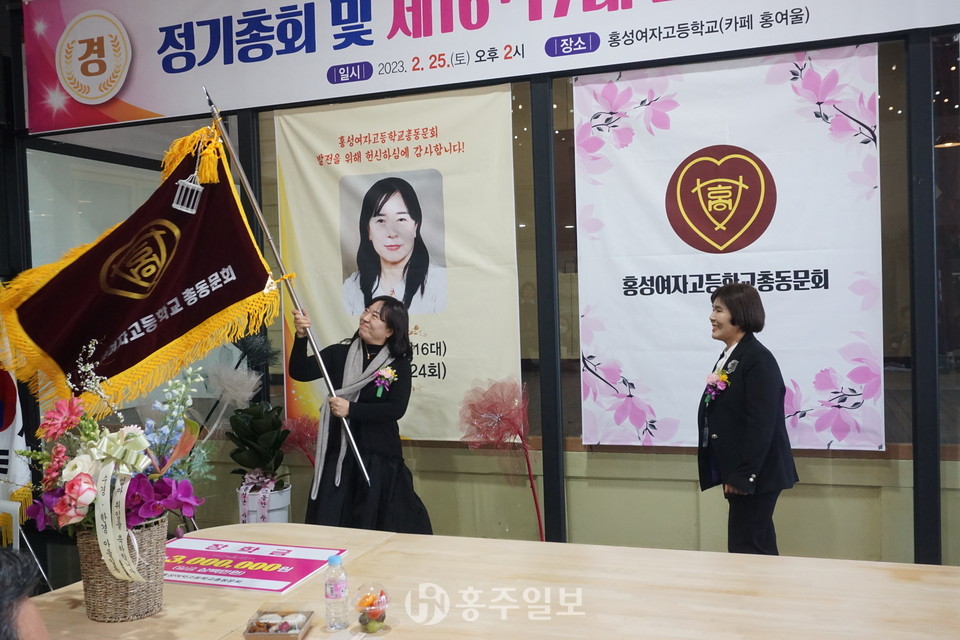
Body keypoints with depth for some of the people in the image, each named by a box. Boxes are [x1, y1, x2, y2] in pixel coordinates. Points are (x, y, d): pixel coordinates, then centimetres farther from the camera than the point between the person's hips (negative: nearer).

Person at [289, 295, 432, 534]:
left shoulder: (398, 365, -1)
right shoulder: (339, 353, 3)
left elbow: (396, 409, -13)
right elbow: (299, 372, -8)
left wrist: (351, 409, -19)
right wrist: (301, 337, -23)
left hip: (379, 458, -1)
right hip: (337, 454, 1)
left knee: (375, 526, 6)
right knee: (328, 525, 2)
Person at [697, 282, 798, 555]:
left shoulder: (758, 359, -16)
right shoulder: (728, 357, 13)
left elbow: (761, 424, -22)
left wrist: (743, 475, -22)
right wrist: (732, 473, 16)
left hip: (755, 474, -9)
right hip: (739, 472, 9)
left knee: (745, 550, -4)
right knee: (759, 549, 16)